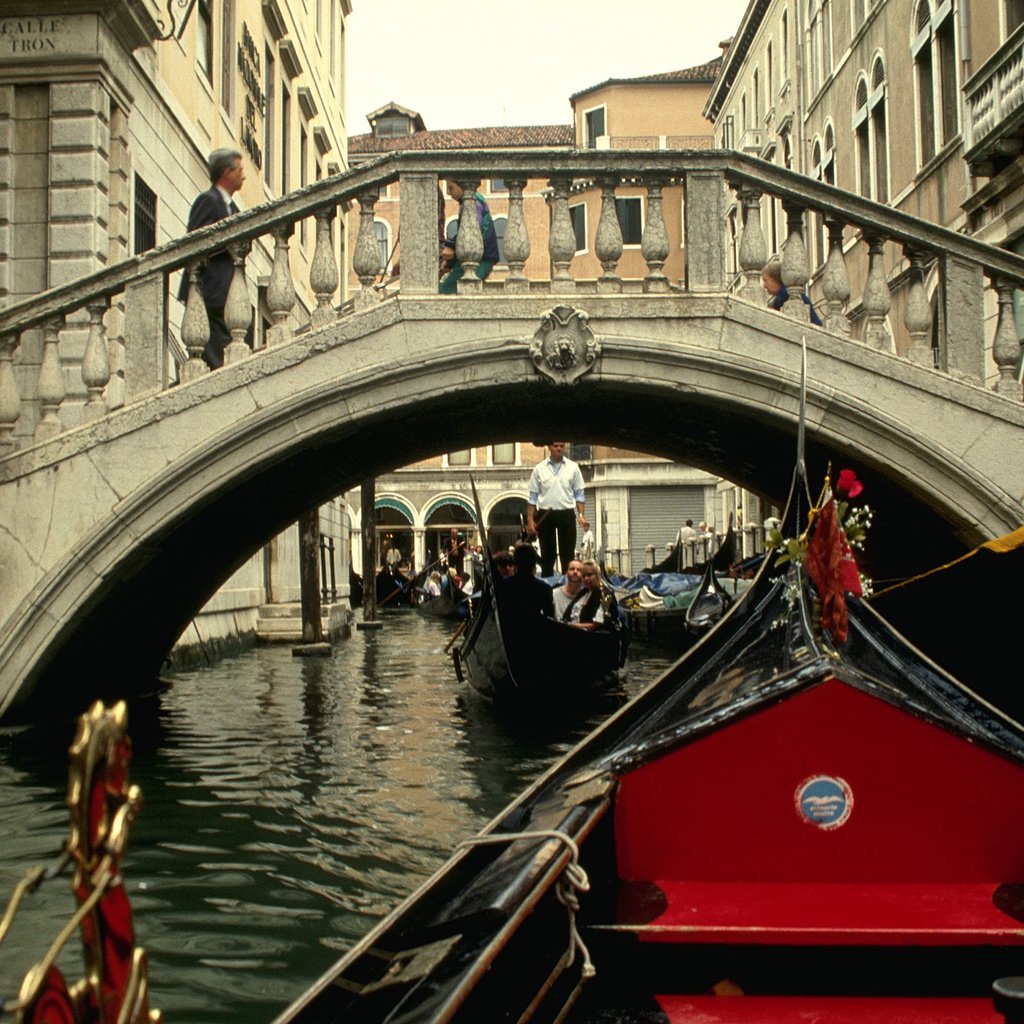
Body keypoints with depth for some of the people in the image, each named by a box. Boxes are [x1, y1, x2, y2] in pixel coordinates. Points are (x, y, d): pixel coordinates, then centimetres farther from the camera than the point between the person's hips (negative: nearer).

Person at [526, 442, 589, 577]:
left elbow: (579, 495, 6)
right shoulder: (539, 469, 3)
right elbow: (532, 497, 3)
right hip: (545, 515, 0)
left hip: (566, 515, 0)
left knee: (567, 554, 1)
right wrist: (530, 520, -3)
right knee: (547, 554, 6)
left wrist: (581, 515, -7)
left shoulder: (573, 467, 4)